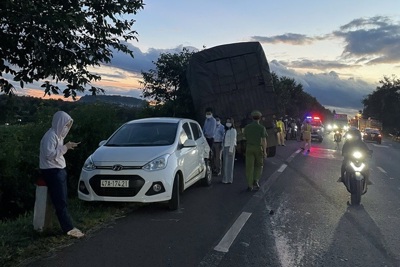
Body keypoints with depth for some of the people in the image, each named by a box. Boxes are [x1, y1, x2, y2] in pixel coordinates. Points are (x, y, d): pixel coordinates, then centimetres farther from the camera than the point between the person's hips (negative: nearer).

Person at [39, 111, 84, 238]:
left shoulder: (58, 134, 13)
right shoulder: (50, 135, -17)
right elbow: (49, 154, -24)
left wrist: (67, 147, 6)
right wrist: (65, 147, -21)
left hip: (59, 170, 10)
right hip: (52, 171, -10)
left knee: (62, 200, 11)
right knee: (60, 201, -6)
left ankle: (67, 226, 16)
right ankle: (69, 228, -3)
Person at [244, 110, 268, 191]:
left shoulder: (247, 127, 1)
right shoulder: (262, 128, -8)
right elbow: (264, 140, -12)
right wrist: (265, 151, -7)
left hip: (249, 148, 2)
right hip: (258, 148, -2)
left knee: (249, 167, 3)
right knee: (259, 166, 17)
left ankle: (250, 185, 2)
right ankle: (256, 180, 1)